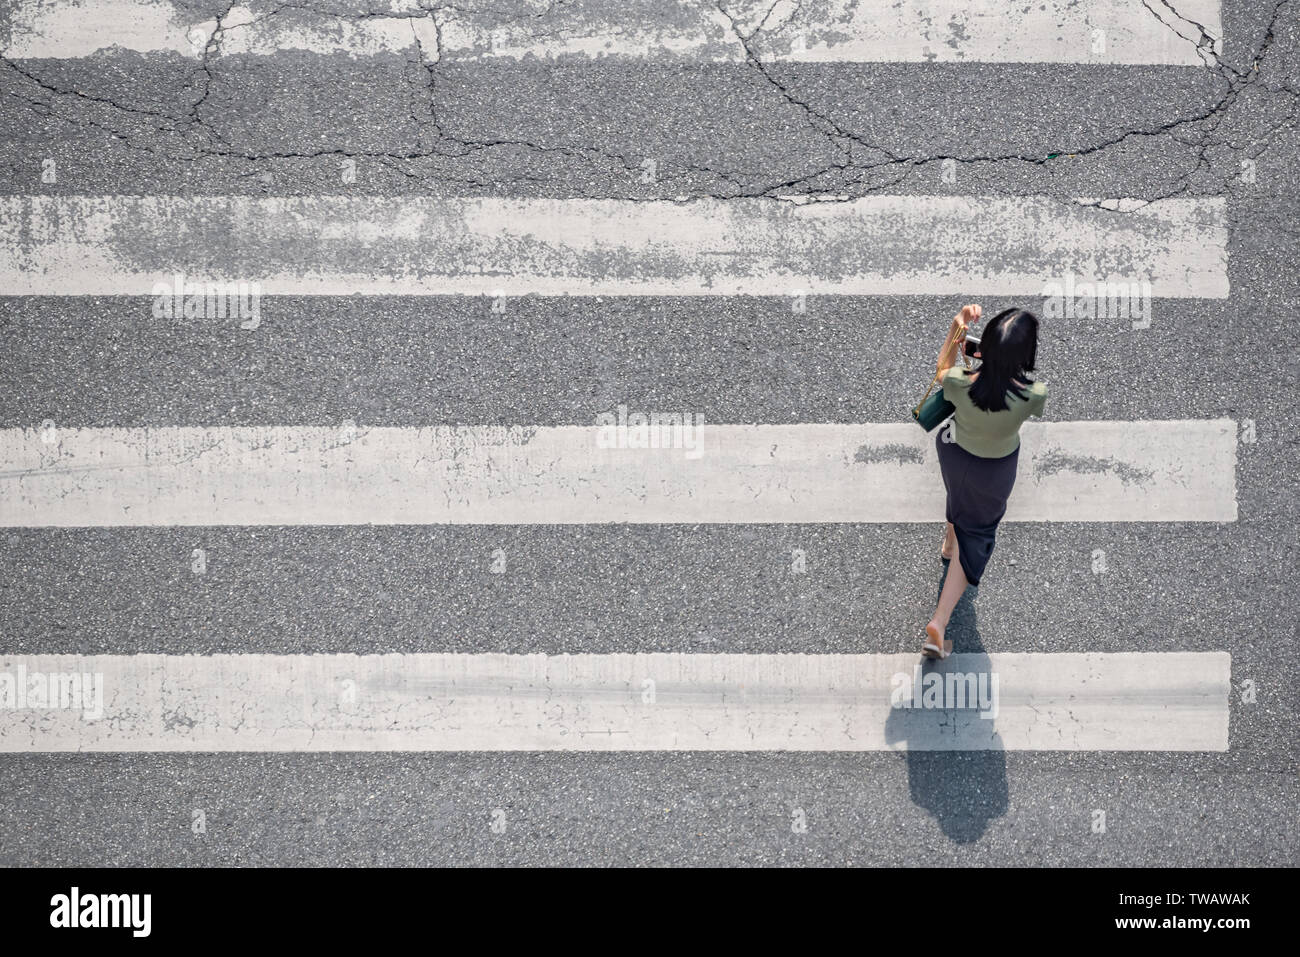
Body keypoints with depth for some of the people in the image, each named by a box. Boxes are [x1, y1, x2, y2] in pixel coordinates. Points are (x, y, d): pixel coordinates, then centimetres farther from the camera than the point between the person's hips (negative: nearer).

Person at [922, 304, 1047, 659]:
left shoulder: (960, 383, -36)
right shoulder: (1032, 396, -39)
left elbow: (942, 370, -9)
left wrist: (956, 331, -11)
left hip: (955, 454, 2)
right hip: (994, 471, -2)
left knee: (958, 499, 37)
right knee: (975, 536, 18)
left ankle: (949, 544, 71)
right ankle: (940, 621, 13)